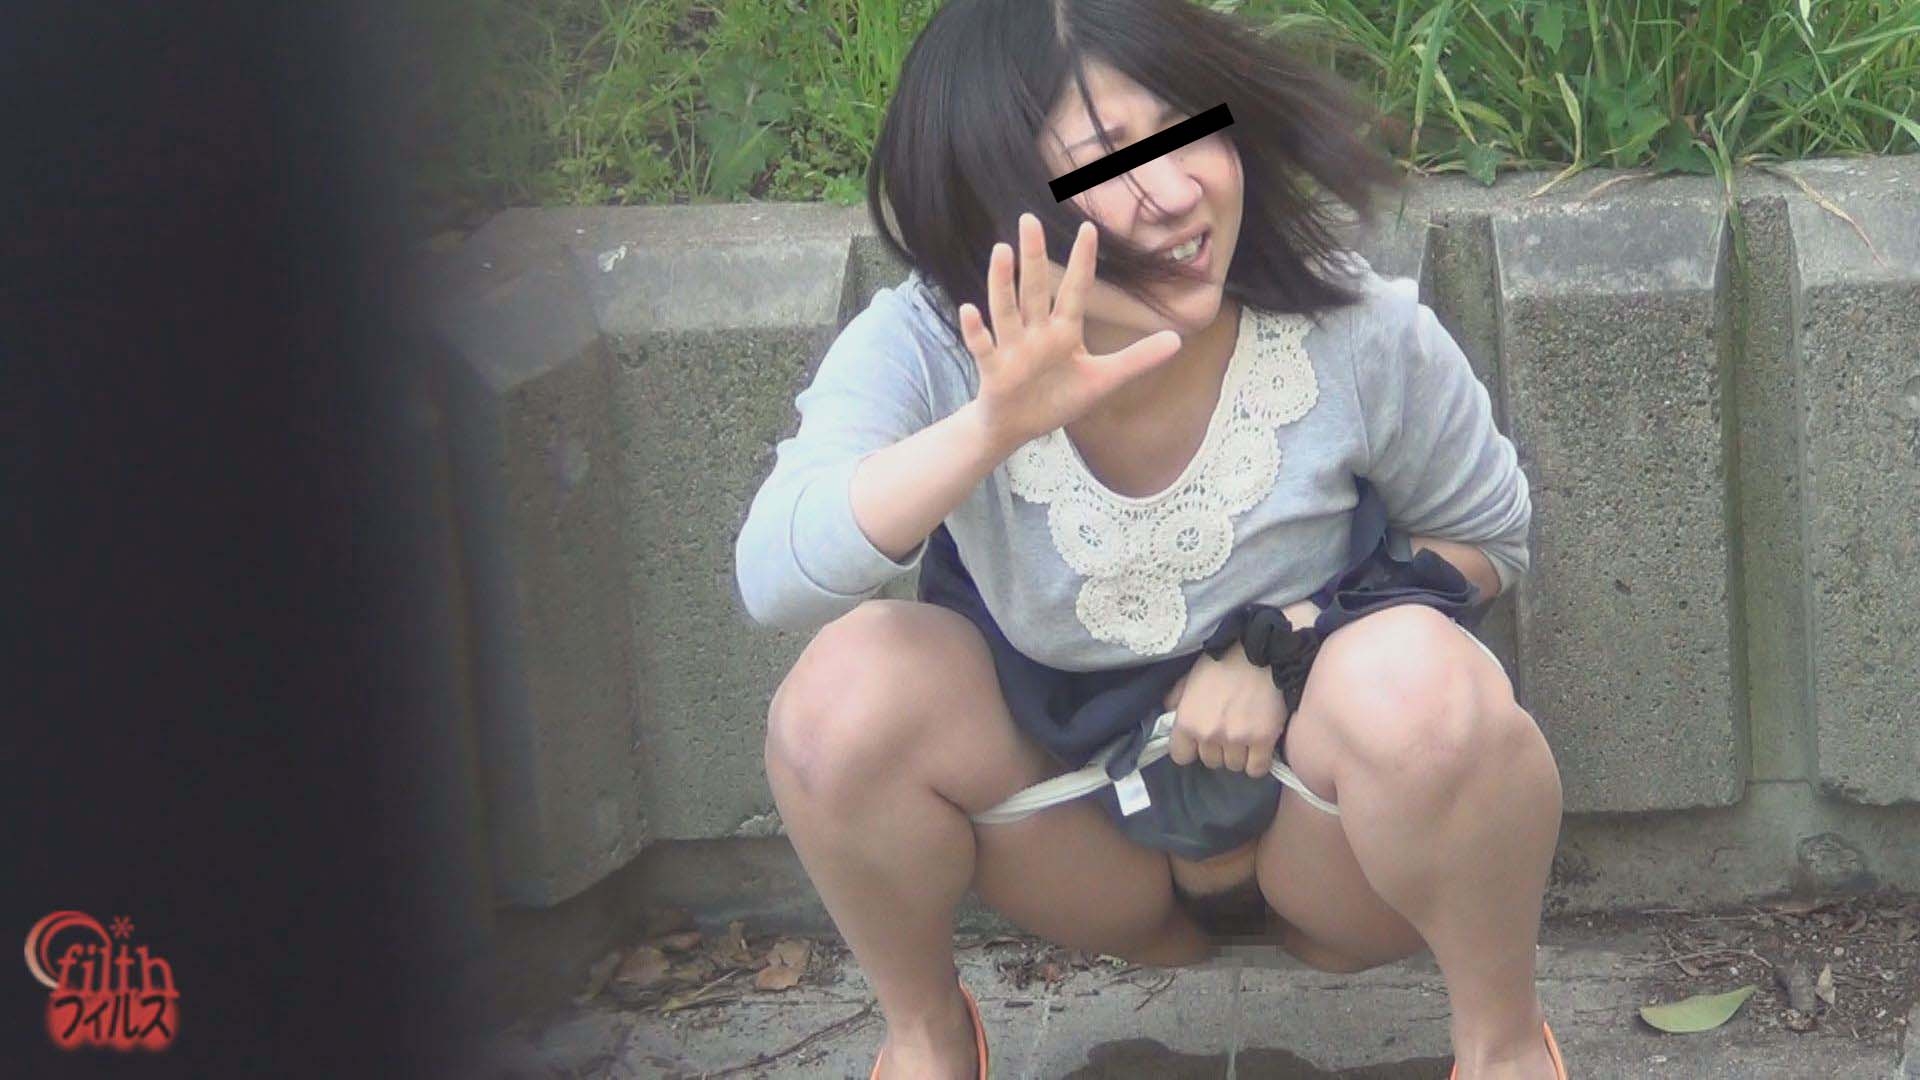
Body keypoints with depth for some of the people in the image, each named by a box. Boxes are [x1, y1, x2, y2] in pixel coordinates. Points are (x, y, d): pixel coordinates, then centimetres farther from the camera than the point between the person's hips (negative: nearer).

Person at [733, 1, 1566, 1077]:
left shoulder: (1360, 337, -18)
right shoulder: (923, 353, -18)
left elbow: (1488, 539, 0)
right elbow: (776, 581, -33)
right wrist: (995, 427, -47)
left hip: (1325, 827, -1)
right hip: (1085, 849, 1)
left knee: (1418, 678, -34)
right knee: (851, 684, -26)